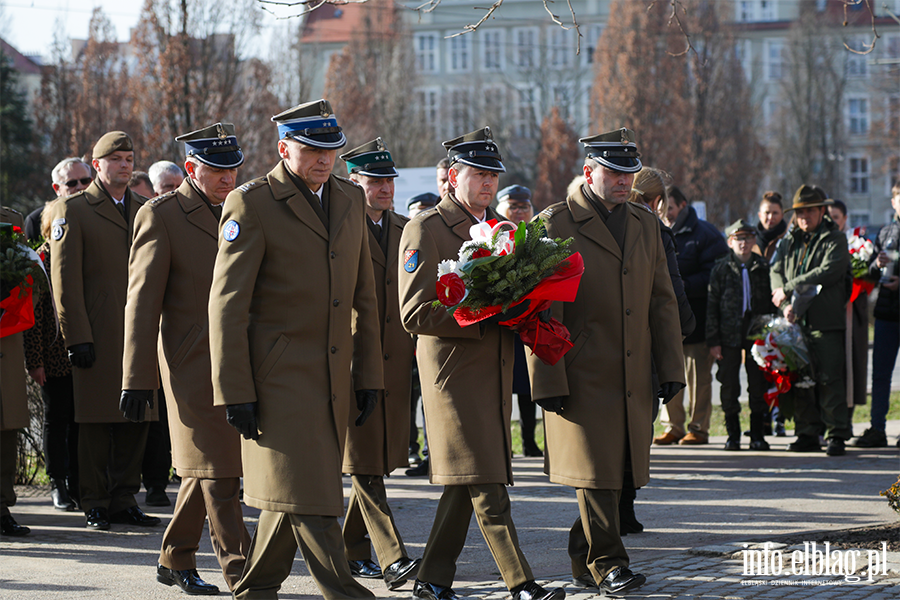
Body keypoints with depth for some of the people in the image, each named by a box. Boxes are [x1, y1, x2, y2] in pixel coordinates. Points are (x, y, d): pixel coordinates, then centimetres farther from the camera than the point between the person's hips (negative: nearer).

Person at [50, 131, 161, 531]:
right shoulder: (73, 210, -1)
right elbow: (65, 279, -6)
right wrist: (77, 337, -12)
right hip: (97, 336, -5)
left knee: (136, 420, 5)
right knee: (96, 423, 0)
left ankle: (124, 501, 13)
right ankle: (95, 505, 7)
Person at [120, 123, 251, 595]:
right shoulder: (161, 215, -5)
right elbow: (143, 302, -8)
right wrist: (136, 378, -12)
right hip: (192, 363, -6)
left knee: (204, 468, 12)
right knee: (217, 470, -6)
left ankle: (175, 562, 24)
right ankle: (240, 575, -5)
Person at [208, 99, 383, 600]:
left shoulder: (351, 198, 12)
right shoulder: (252, 204, -8)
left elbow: (364, 296, 17)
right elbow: (227, 304, -10)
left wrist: (369, 372, 13)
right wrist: (235, 391, -13)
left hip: (332, 377, 6)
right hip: (279, 374, -6)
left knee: (294, 496, 11)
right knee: (309, 500, -8)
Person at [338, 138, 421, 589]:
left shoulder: (404, 231, 15)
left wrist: (417, 352, 13)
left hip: (395, 361, 6)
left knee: (379, 462, 9)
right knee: (364, 463, -7)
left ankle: (352, 551, 21)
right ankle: (393, 559, -12)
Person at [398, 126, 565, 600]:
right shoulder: (425, 230, -7)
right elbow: (415, 313, -14)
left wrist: (517, 312, 5)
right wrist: (483, 318, -19)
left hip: (494, 373, 8)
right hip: (453, 372, -8)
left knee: (466, 484, 9)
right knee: (487, 487, -9)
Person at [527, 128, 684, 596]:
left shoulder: (645, 225, 14)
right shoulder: (556, 224, -5)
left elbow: (662, 302, 16)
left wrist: (670, 368, 9)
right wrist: (548, 381, -12)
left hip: (634, 379, 5)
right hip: (582, 377, -5)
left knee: (614, 473, 8)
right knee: (595, 472, -3)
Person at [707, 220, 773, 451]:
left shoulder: (764, 268, 6)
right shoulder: (721, 269, 3)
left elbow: (772, 301, 11)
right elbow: (712, 306, 2)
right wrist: (713, 340, -4)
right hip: (729, 335, -1)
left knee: (759, 384, 3)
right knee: (729, 385, 2)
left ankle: (758, 434, 11)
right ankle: (732, 434, 12)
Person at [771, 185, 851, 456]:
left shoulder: (835, 240, 3)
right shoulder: (790, 241, 19)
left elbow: (829, 272, -12)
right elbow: (776, 272, 11)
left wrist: (789, 289, -10)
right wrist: (786, 305, -7)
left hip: (826, 322, -5)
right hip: (796, 322, 5)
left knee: (830, 380, -8)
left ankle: (836, 435, -5)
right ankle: (808, 433, 11)